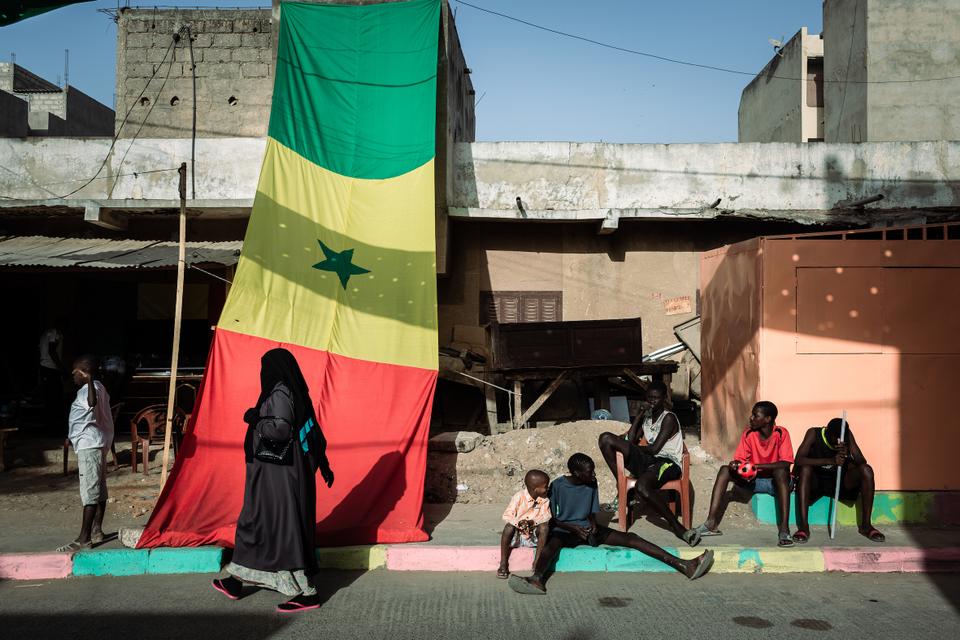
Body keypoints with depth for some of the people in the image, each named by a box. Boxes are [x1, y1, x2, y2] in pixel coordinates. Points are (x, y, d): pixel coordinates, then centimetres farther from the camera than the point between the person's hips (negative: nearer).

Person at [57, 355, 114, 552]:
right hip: (94, 444, 11)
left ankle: (84, 538, -11)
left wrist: (89, 380, -49)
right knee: (99, 488, 14)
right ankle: (96, 531, 21)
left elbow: (92, 402, -40)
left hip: (90, 445, -11)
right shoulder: (97, 387, 15)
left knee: (89, 490, -11)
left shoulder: (91, 388, -17)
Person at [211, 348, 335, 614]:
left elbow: (280, 429, -27)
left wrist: (254, 419, -10)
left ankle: (307, 593, -2)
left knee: (282, 529, -5)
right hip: (289, 470, 10)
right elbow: (315, 432, 14)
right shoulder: (297, 393, 11)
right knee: (255, 523, 18)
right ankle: (235, 583, 30)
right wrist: (323, 465, 19)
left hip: (277, 474, -10)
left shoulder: (280, 393, -15)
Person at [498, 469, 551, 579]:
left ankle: (537, 561, -21)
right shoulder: (519, 497, -13)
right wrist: (518, 523, -35)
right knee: (509, 527, -33)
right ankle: (503, 564, -24)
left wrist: (533, 522, -30)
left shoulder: (545, 500, -3)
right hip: (517, 534, -2)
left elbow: (546, 517, -13)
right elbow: (506, 516, -17)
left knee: (544, 526, -26)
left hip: (534, 535, 2)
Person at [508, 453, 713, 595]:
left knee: (630, 538, -15)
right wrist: (573, 527, -19)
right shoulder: (557, 486, -10)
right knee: (552, 544, -41)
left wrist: (593, 524, -10)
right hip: (564, 530, -4)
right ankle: (536, 579, -71)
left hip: (587, 528, 4)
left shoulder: (592, 484, 3)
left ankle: (684, 565, -26)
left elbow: (593, 512, 12)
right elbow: (550, 519, -7)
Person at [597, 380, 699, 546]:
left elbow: (654, 448, -11)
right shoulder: (646, 417, 21)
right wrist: (641, 413, 9)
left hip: (668, 462, -7)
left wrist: (633, 448, 6)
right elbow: (631, 440, 8)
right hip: (647, 461, 8)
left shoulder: (669, 418, -3)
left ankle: (676, 526, -30)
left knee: (642, 485, -43)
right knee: (605, 438, -7)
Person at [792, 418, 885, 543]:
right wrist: (831, 460, -40)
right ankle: (803, 526, -35)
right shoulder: (814, 433, -17)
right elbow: (799, 460, -30)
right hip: (815, 482, -3)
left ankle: (866, 525, -14)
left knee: (866, 470, -22)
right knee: (805, 469, -36)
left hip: (840, 482, 3)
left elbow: (862, 462, -12)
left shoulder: (847, 435, -7)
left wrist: (847, 454, -34)